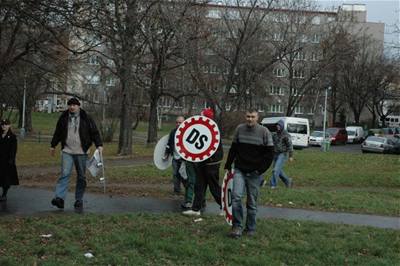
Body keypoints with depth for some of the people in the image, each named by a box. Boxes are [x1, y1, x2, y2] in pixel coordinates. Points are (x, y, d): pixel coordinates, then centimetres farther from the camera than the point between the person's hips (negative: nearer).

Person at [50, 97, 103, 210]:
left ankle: (79, 200, 13)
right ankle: (59, 198, -17)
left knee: (81, 177, 4)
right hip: (67, 151, 1)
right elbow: (58, 133, 20)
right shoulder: (63, 118, 8)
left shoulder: (86, 118, 1)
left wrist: (99, 145, -11)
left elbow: (94, 132, 0)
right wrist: (53, 146, 24)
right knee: (64, 174, -12)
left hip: (81, 152, -1)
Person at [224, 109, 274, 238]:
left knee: (252, 202, 6)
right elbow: (233, 148, 13)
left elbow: (270, 152, -2)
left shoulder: (264, 132, -4)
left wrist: (261, 169, -9)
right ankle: (237, 227, -4)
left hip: (254, 173, -1)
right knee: (236, 196, -14)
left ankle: (250, 228, 20)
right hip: (239, 170, 2)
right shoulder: (239, 129, 3)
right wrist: (228, 165, 11)